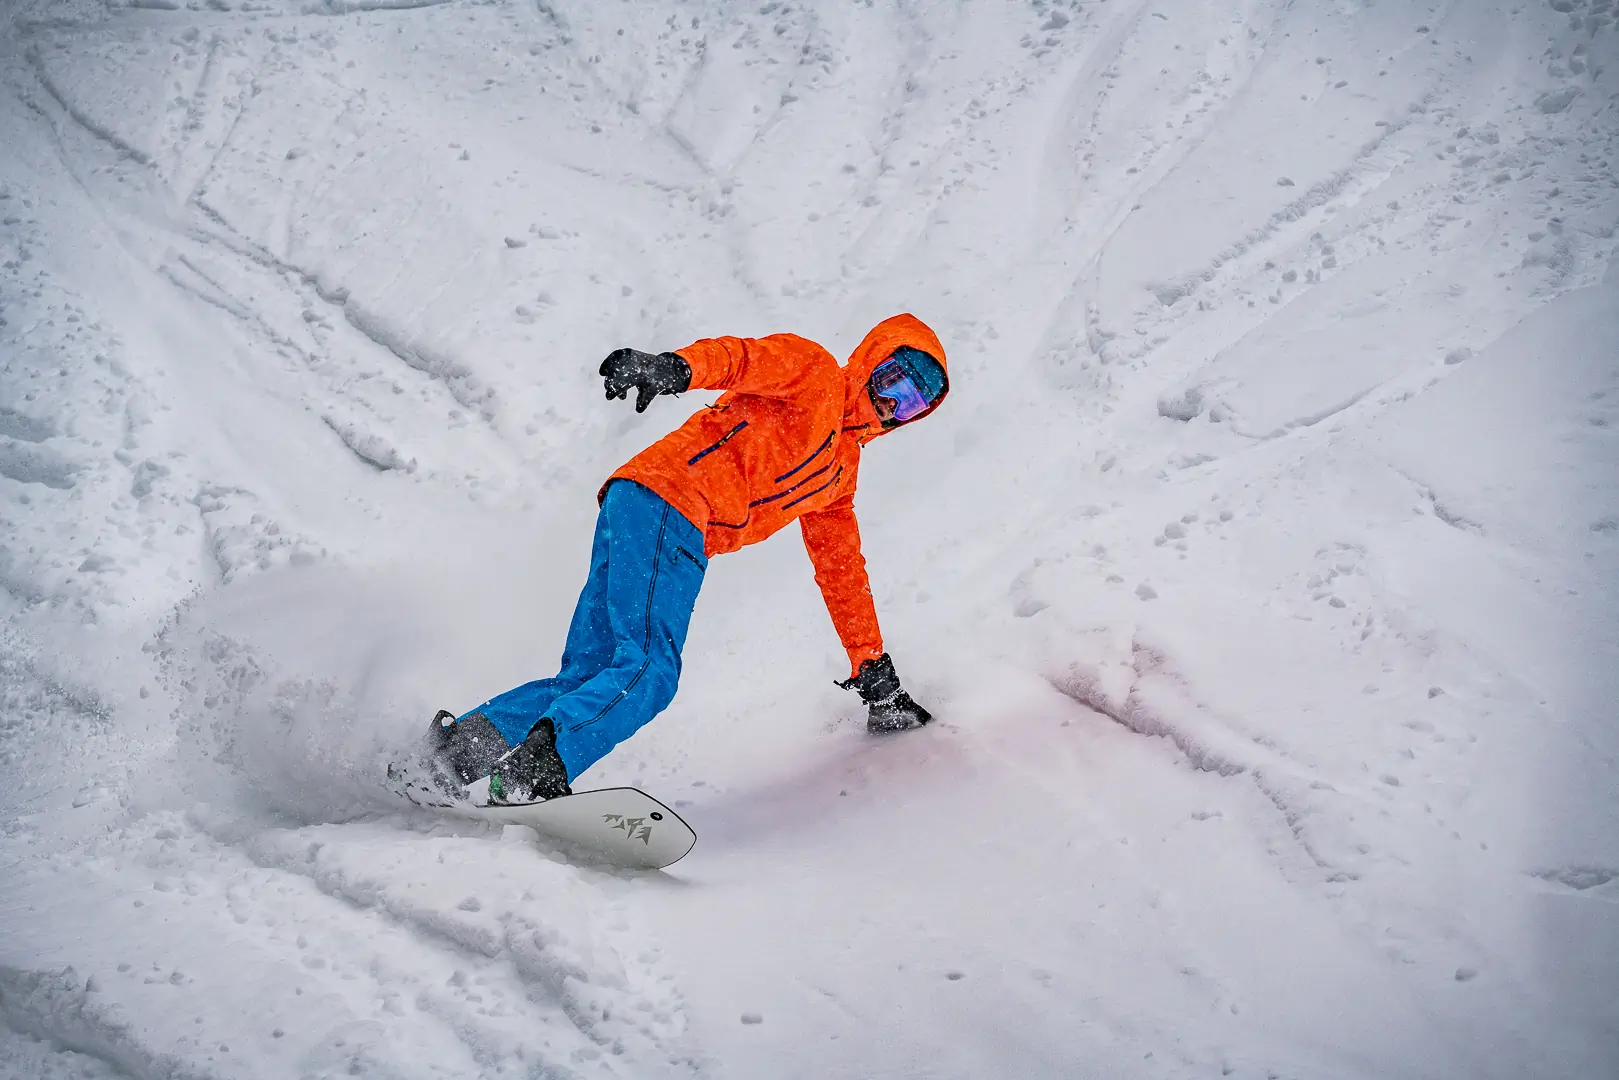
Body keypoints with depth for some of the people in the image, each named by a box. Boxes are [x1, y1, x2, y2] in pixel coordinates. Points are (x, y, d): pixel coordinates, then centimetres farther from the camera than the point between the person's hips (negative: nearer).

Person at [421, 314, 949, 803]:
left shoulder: (841, 469, 32)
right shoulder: (814, 373, 10)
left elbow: (842, 570, 36)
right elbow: (737, 357, -8)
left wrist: (873, 668, 34)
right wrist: (676, 366, -30)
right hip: (664, 504, -8)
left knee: (590, 674, 0)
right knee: (649, 670, -22)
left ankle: (458, 744, -4)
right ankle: (536, 765, -36)